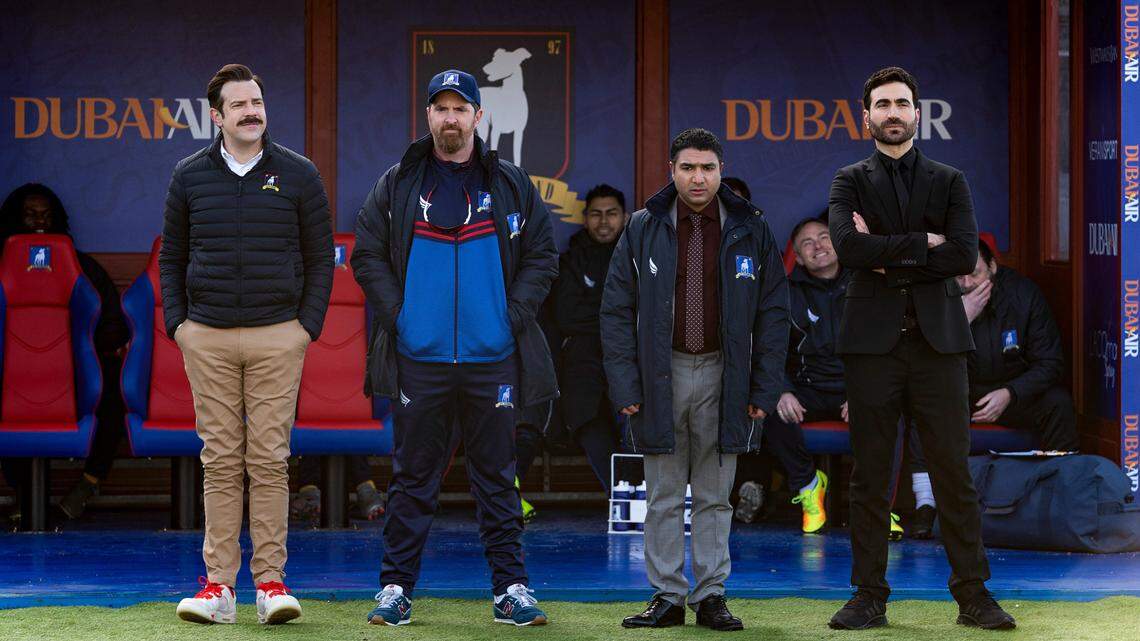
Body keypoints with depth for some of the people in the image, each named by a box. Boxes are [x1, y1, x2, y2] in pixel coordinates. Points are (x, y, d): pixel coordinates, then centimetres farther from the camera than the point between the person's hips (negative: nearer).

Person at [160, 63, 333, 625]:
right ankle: (219, 584, 3)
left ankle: (270, 582, 1)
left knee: (269, 460, -3)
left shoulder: (298, 175, 4)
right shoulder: (190, 177, 7)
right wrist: (177, 323, 4)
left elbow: (320, 257, 8)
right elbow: (171, 256, 14)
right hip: (207, 339, 1)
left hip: (277, 337, -1)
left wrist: (308, 326, 0)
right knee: (220, 460, 1)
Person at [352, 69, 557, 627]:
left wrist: (516, 315, -2)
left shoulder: (512, 186, 8)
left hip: (492, 357, 0)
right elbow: (367, 256, 8)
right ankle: (396, 586, 10)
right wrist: (395, 315, -3)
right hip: (419, 357, 0)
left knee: (496, 477, 5)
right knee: (412, 476, 4)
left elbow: (542, 256, 10)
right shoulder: (397, 185, 7)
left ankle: (510, 587, 10)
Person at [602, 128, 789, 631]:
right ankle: (667, 596, 11)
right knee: (663, 495, 5)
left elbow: (773, 312, 4)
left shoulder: (750, 230, 2)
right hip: (660, 376, 0)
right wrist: (624, 383, -6)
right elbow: (617, 310, 2)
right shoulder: (645, 229, 1)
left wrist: (764, 387, -2)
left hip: (722, 377, 0)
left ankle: (712, 595, 12)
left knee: (715, 495, 6)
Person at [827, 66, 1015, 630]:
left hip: (938, 340, 0)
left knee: (954, 472, -1)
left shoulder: (950, 181, 12)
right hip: (874, 340, 0)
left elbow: (965, 254, -3)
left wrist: (888, 258, -5)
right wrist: (921, 243, -8)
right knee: (870, 476, 2)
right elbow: (848, 246, -10)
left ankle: (973, 595, 4)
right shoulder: (850, 181, 10)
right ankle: (870, 598, 7)